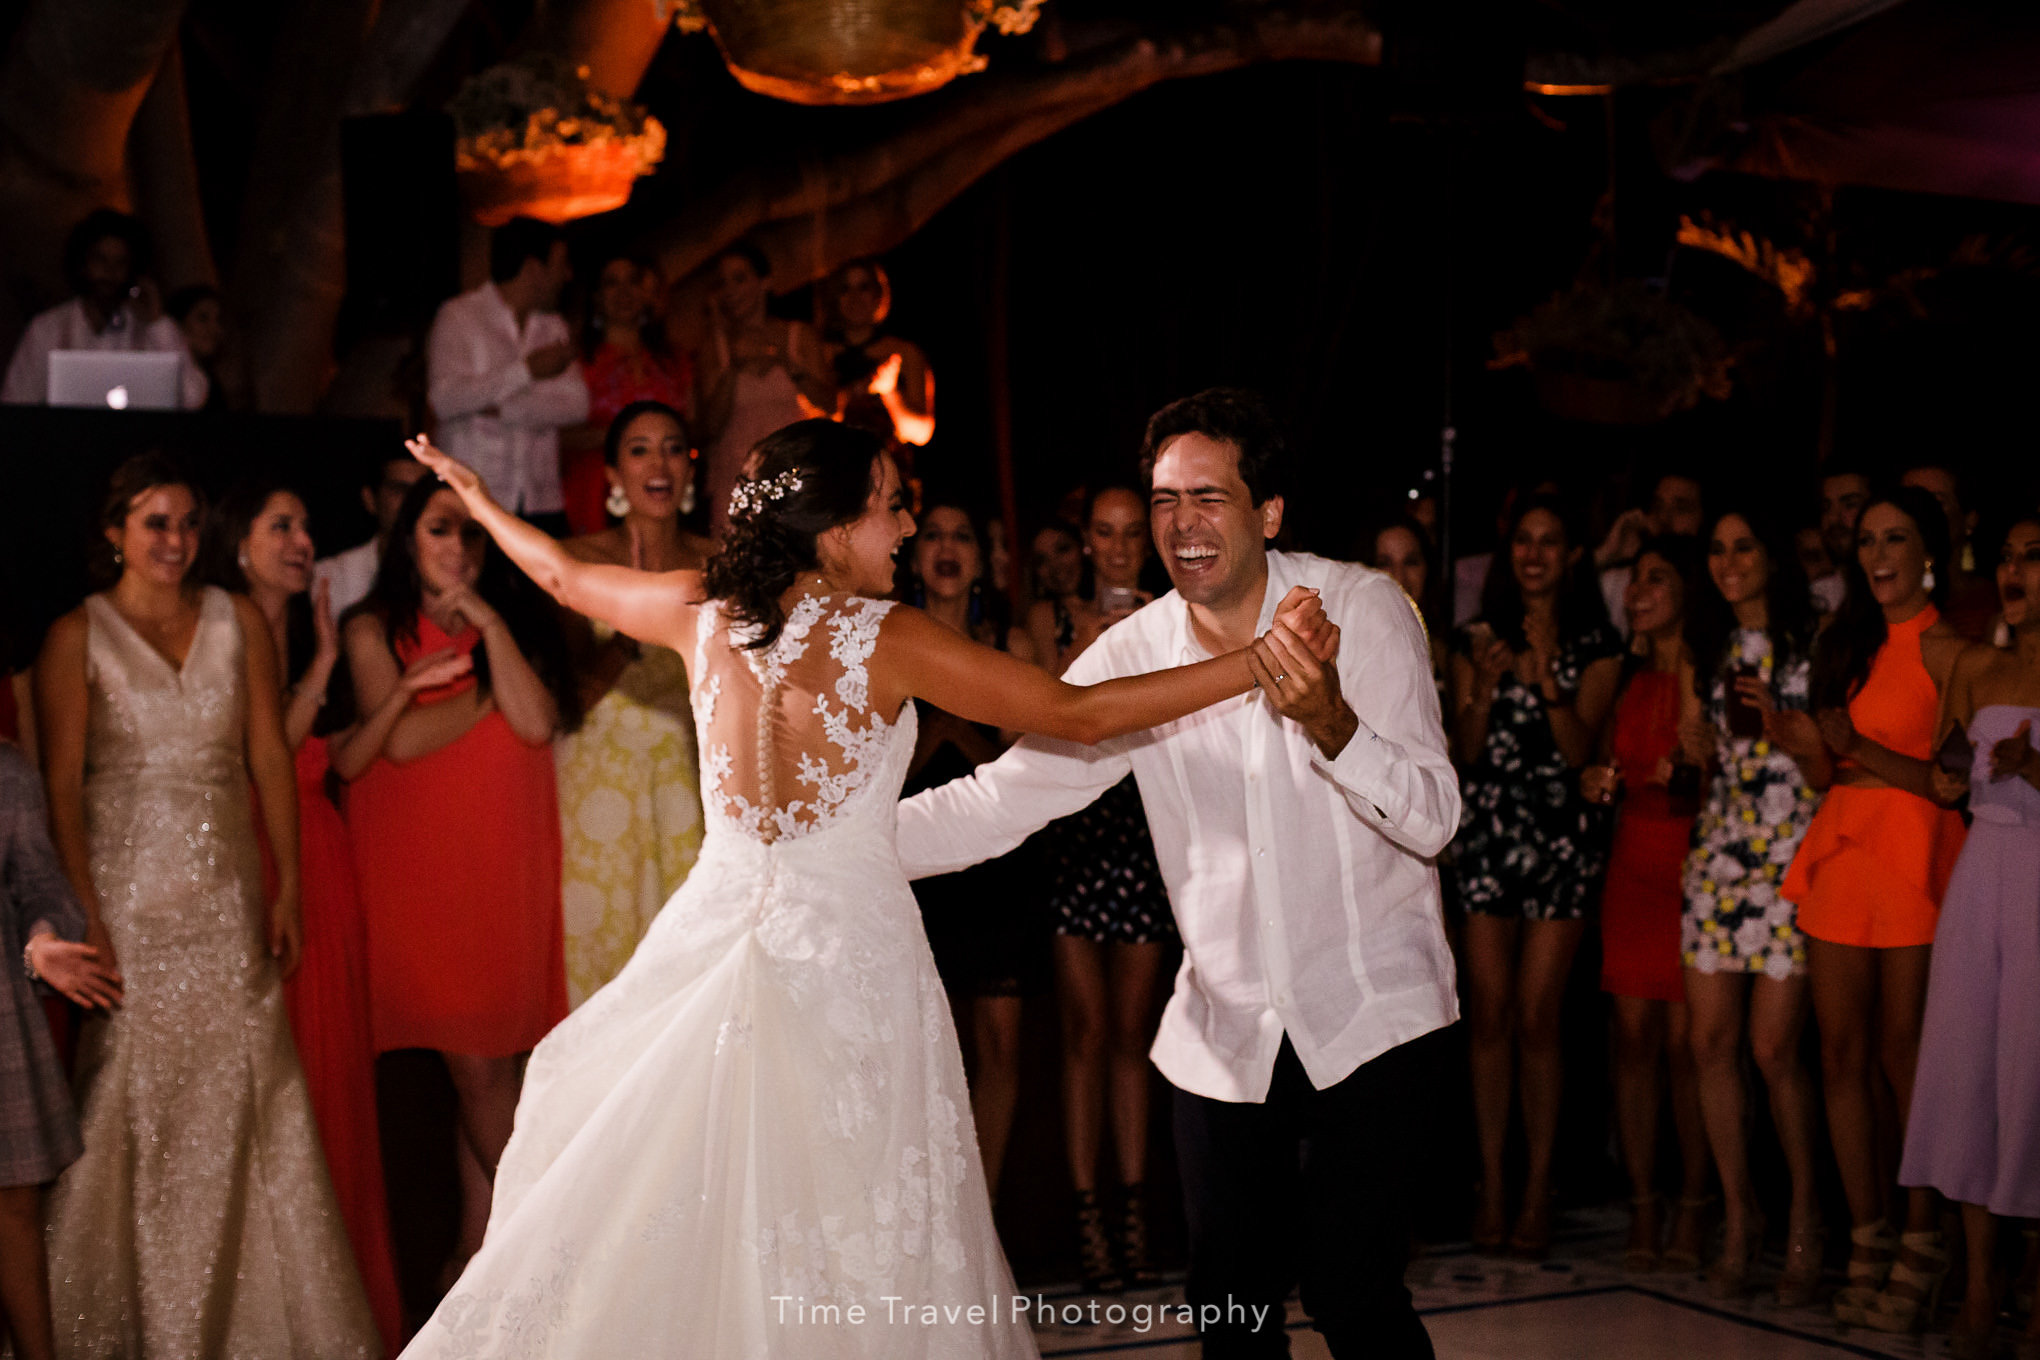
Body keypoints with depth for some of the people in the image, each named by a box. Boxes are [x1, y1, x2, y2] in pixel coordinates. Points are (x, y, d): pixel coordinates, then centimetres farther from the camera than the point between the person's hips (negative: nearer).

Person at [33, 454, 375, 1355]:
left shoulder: (238, 622, 7)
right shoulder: (78, 637, -3)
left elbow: (270, 758, 8)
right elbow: (61, 790, -6)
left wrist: (288, 889, 3)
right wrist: (87, 923, -12)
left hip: (226, 901, 3)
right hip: (128, 899, -3)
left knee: (248, 1103, 4)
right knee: (130, 1109, 1)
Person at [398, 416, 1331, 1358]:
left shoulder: (706, 611, -2)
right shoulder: (889, 639, -14)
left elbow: (566, 576, 16)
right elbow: (1080, 714, -15)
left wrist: (478, 497, 36)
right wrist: (1258, 661, -15)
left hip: (722, 924, 4)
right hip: (850, 944, -4)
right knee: (851, 1229, 7)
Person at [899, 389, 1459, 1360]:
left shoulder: (1363, 608, -9)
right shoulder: (1131, 655, -2)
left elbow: (1432, 819, -14)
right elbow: (998, 800, -4)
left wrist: (1328, 719, -33)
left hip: (1374, 1016, -3)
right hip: (1225, 1028, 3)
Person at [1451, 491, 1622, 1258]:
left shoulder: (1595, 647, 6)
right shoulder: (1475, 639, 10)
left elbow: (1580, 749, -5)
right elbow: (1464, 752, 5)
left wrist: (1546, 677, -17)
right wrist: (1486, 686, -11)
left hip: (1561, 838, -2)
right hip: (1487, 834, 2)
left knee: (1536, 1018, -4)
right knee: (1489, 1015, 0)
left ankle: (1538, 1188, 4)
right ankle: (1492, 1184, 7)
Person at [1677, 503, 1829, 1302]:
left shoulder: (1810, 644, -2)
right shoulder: (1707, 648, 14)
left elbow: (1831, 770, -3)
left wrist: (1782, 728, -20)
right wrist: (1687, 687, 2)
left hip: (1793, 851, -5)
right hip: (1720, 847, 5)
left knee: (1773, 1049, -7)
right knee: (1711, 1041, 0)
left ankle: (1805, 1213, 12)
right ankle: (1738, 1214, 13)